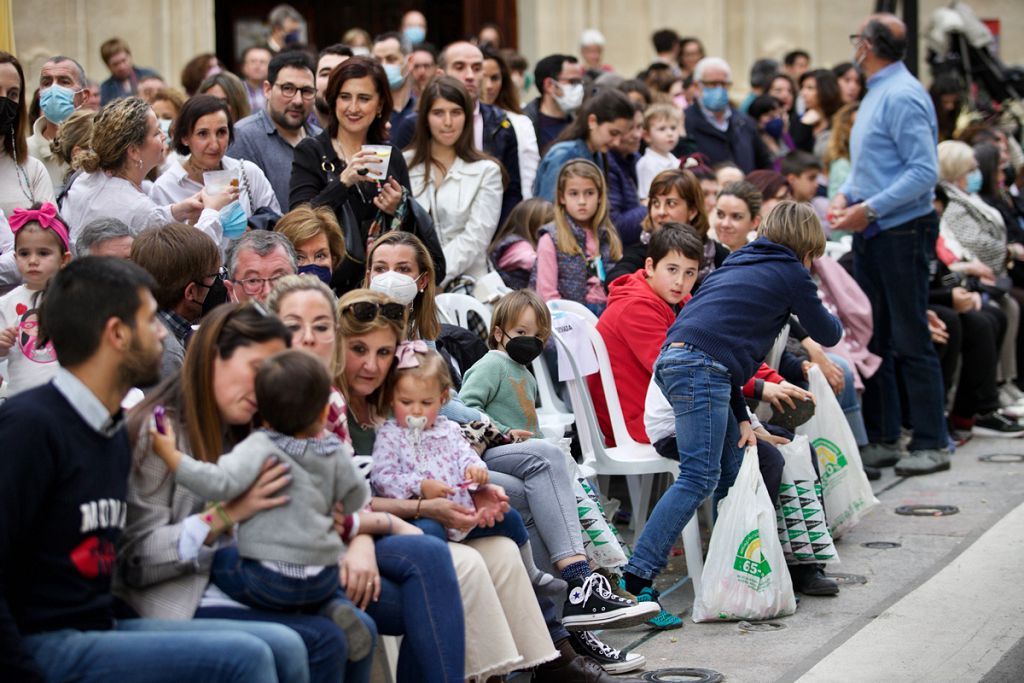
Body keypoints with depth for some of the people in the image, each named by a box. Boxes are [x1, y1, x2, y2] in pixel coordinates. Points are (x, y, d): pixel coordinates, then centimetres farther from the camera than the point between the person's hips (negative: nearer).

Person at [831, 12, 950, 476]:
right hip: (871, 234, 9)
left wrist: (871, 208, -22)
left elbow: (925, 172, -21)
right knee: (872, 340, 10)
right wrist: (846, 195, 5)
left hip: (902, 233, -9)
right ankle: (883, 440, 17)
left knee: (910, 341, -5)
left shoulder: (902, 97, -16)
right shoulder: (875, 94, 14)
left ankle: (931, 444, 2)